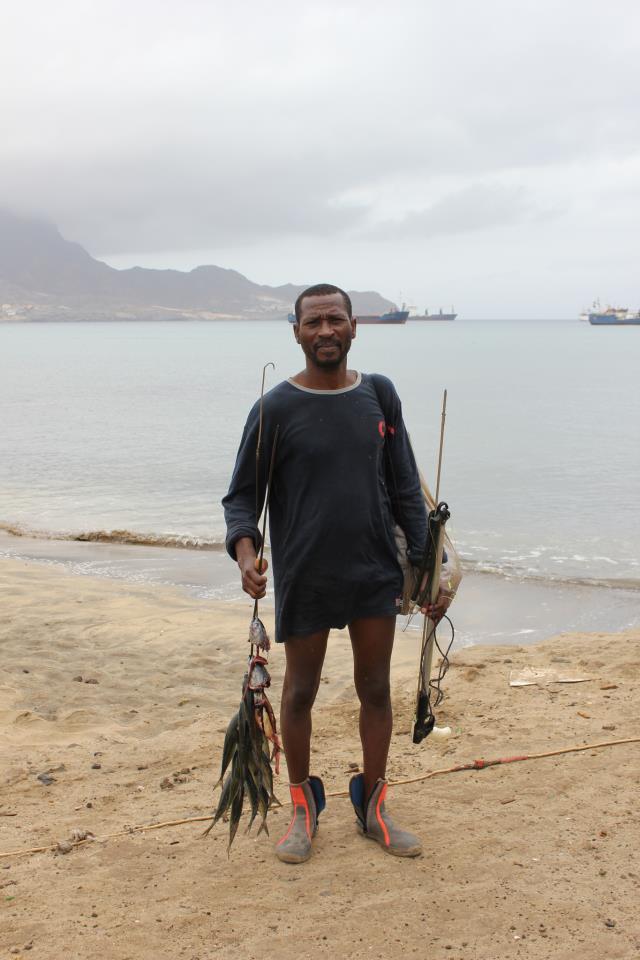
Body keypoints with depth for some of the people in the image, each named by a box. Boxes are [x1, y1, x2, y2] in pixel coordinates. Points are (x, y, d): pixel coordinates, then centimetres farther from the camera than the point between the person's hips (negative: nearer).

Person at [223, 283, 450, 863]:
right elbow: (242, 494, -4)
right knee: (301, 691, 9)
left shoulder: (379, 395, 3)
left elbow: (405, 487, 7)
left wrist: (429, 565, 4)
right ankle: (304, 808, 29)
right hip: (305, 578, -3)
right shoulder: (276, 409, -8)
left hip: (376, 574, 3)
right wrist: (245, 549, -24)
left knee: (376, 688, 11)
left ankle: (373, 807, 28)